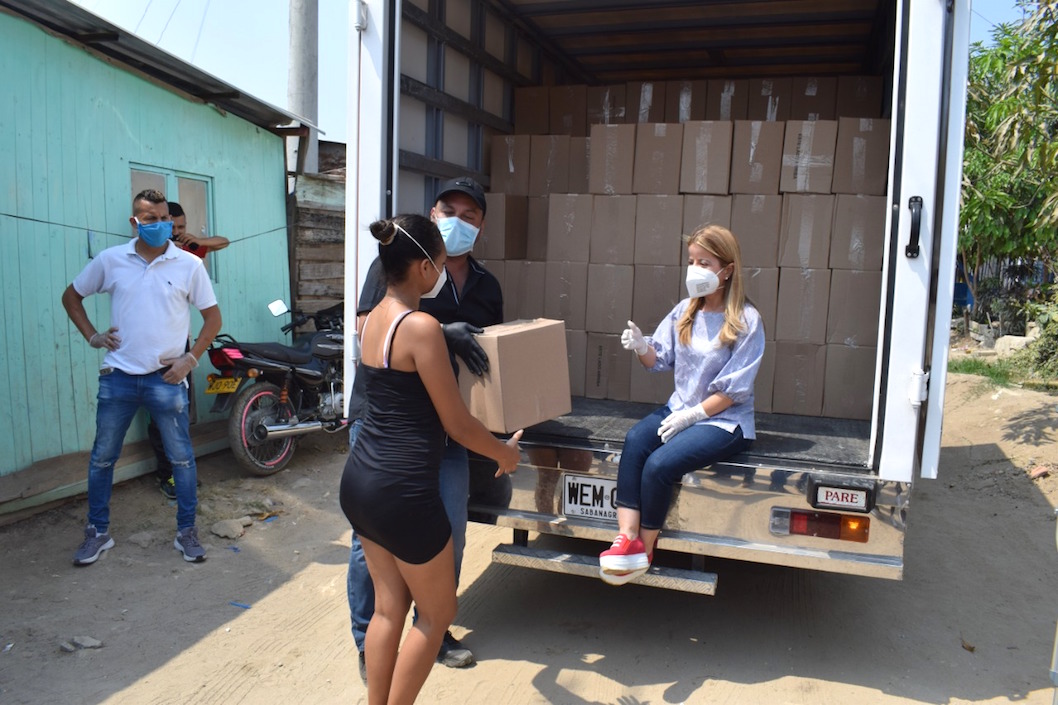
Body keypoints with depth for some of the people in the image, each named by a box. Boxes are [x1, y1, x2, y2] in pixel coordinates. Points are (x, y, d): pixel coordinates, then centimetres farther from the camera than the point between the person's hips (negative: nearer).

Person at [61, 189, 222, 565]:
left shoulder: (189, 264, -3)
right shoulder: (110, 260, 2)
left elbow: (213, 316, 2)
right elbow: (71, 296, 16)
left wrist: (191, 358, -6)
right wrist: (92, 336, 4)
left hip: (167, 377, -2)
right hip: (118, 376, 2)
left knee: (181, 457, 4)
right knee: (102, 457, 10)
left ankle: (186, 532, 19)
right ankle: (97, 532, 27)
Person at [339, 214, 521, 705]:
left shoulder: (372, 320, 7)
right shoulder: (421, 326, -19)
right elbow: (458, 425, -14)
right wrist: (505, 452, 4)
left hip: (359, 480, 9)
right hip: (401, 491, -8)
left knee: (389, 606, 20)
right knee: (437, 614, 13)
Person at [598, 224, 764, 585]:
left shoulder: (746, 321, -10)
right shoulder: (685, 311, 6)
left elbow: (733, 390, -13)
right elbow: (659, 360, 9)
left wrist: (691, 416, -16)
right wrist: (641, 346, -13)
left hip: (725, 421, -5)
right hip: (680, 408, 5)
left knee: (659, 464, -27)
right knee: (635, 440, -26)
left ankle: (644, 552, -8)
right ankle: (627, 540, -29)